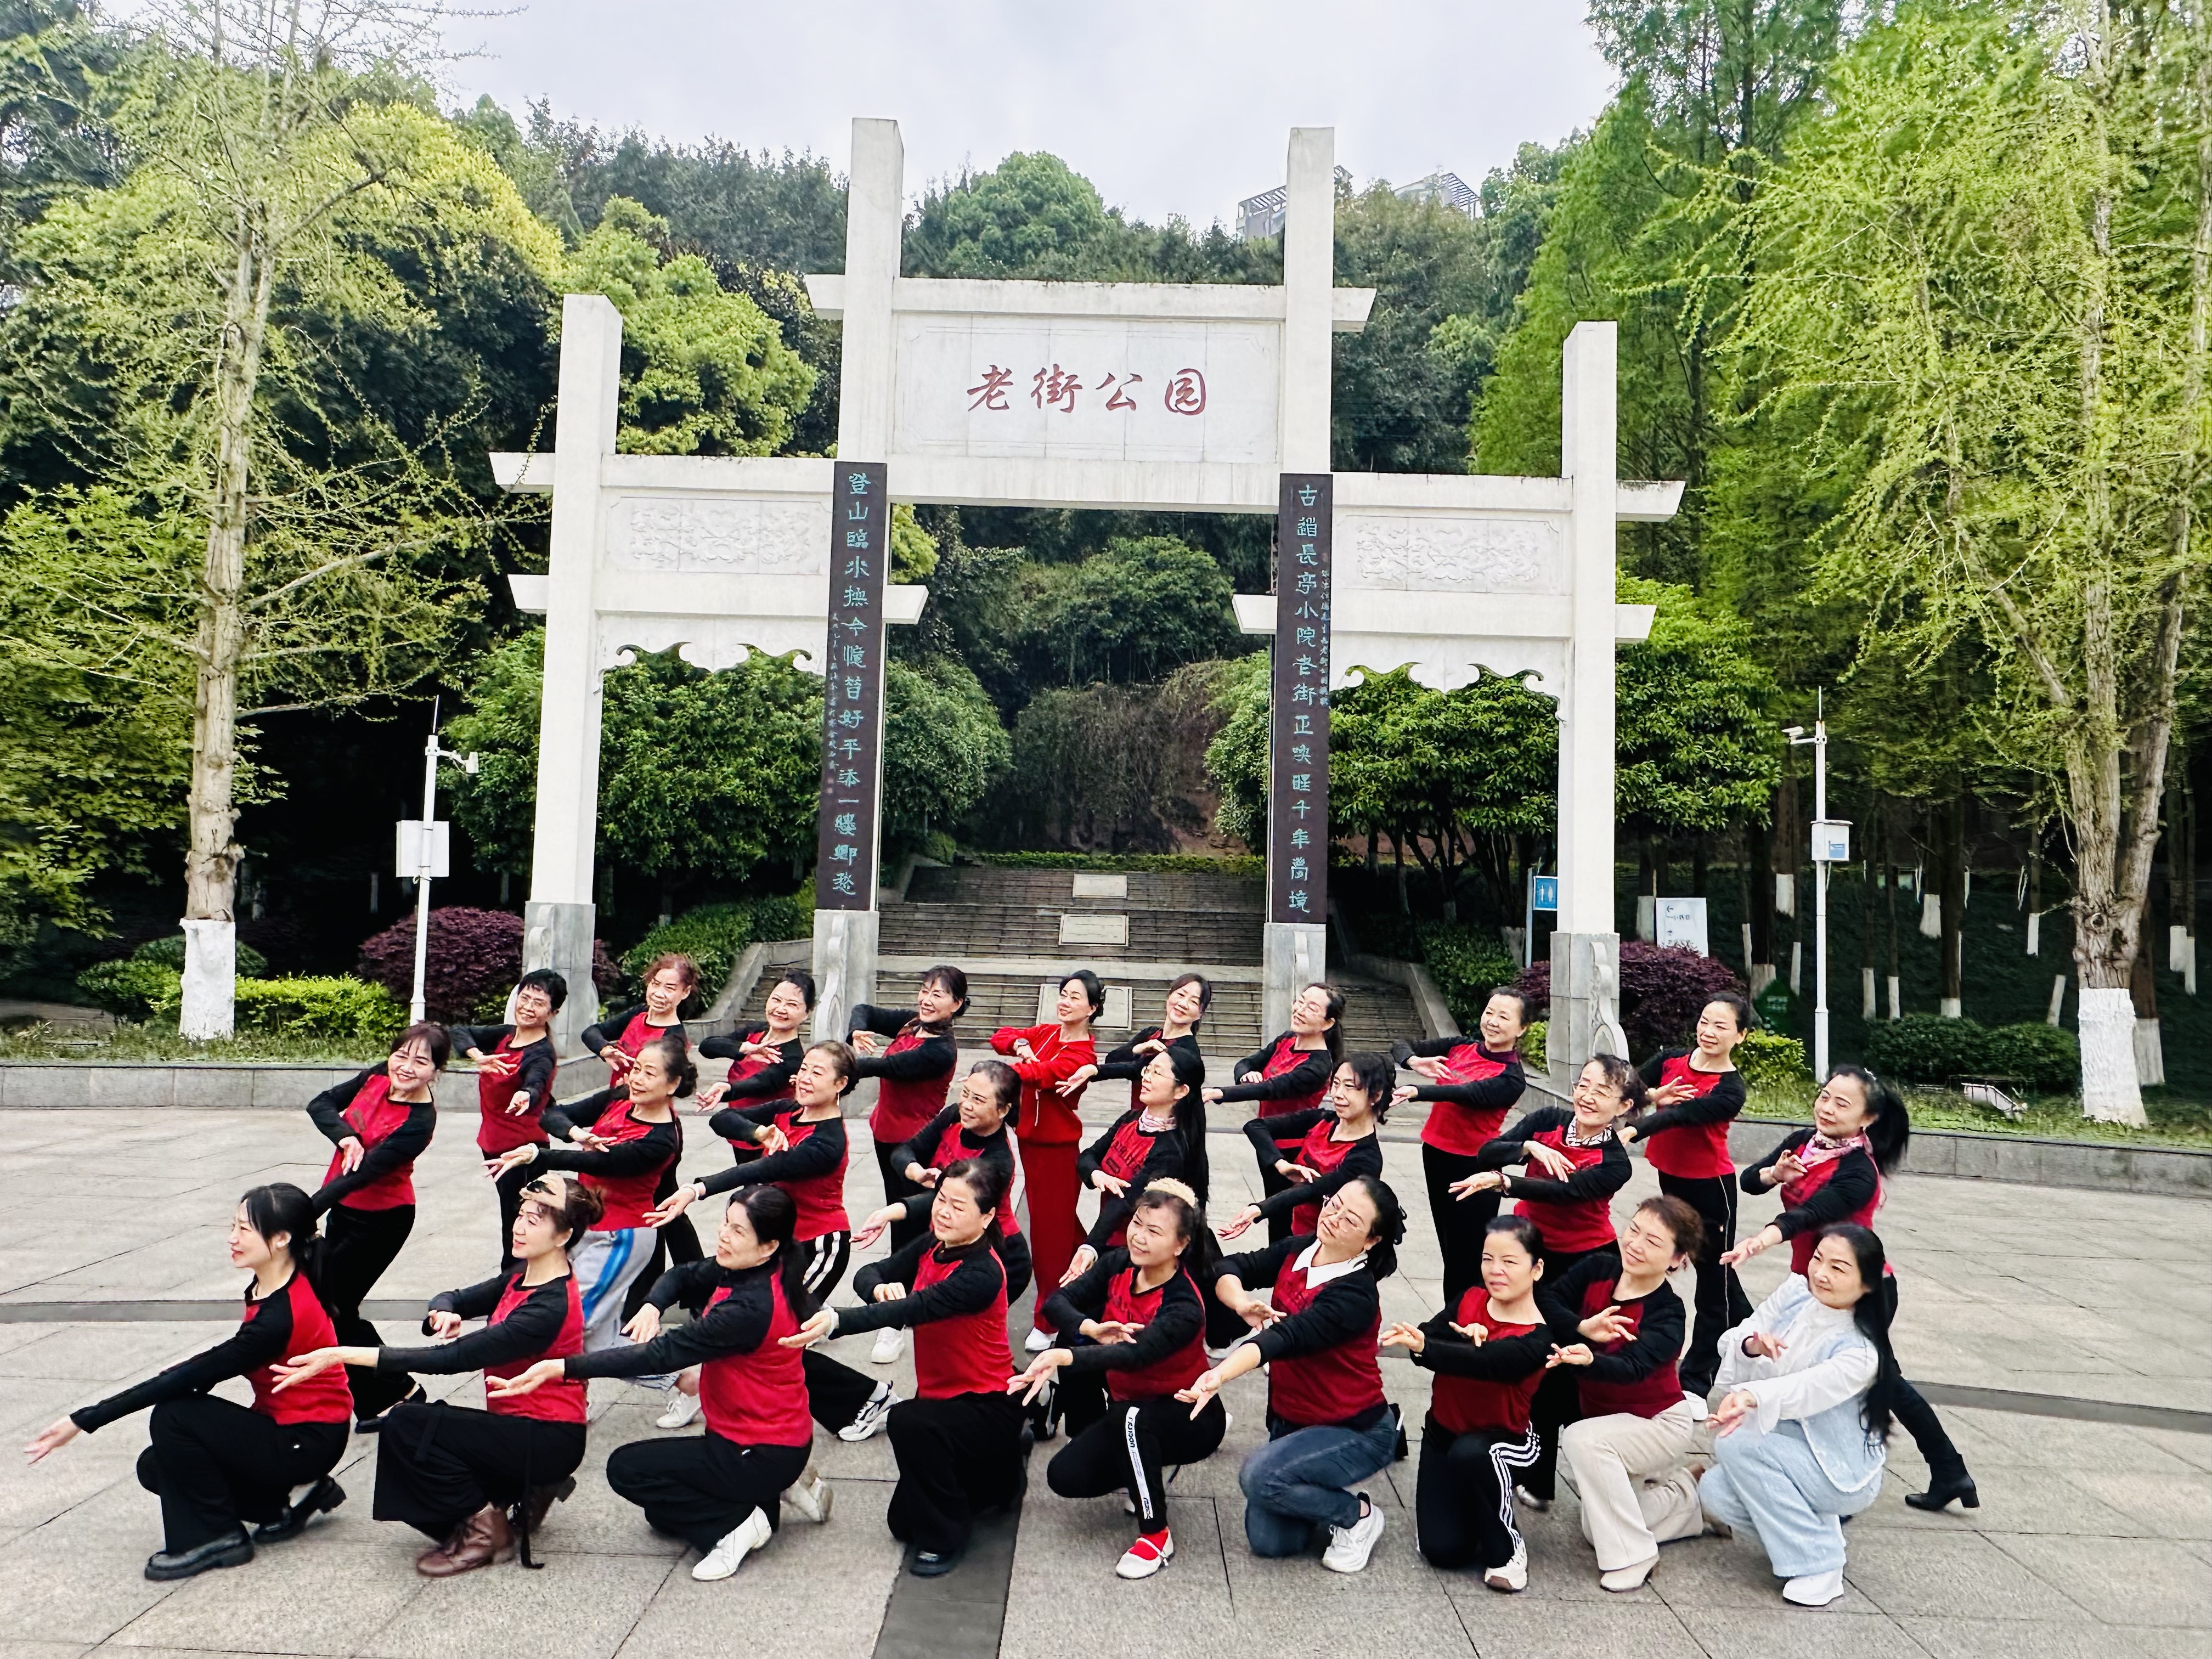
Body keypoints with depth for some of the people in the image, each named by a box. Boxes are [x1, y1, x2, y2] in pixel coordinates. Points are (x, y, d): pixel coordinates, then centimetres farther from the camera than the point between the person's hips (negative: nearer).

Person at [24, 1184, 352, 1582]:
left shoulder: (279, 1320, -30)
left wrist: (84, 1420, -21)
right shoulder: (271, 1286, -2)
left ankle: (216, 1537, -3)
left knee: (173, 1417, -17)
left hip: (309, 1441, -9)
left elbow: (185, 1379, -27)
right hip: (283, 1423, 9)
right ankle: (290, 1497, 10)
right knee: (157, 1468, 5)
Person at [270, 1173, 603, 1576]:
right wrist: (443, 1312, -18)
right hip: (518, 1424, 9)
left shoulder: (550, 1307, -26)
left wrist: (345, 1355, -30)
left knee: (407, 1424, -15)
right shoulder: (523, 1275, 3)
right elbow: (453, 1299, 9)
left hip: (549, 1440, -9)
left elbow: (454, 1359, -29)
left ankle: (485, 1527, -4)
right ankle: (524, 1492, 8)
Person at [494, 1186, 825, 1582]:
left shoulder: (751, 1308, -31)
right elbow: (683, 1276, 10)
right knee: (661, 1513, 21)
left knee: (626, 1468, -2)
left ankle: (734, 1523, -5)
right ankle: (762, 1500, 12)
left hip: (764, 1455, -9)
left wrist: (563, 1368, -34)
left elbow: (662, 1354, -33)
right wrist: (652, 1306, -14)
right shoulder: (745, 1271, -5)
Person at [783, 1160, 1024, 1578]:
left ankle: (944, 1537, -14)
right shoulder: (933, 1247, -3)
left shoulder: (981, 1275, -28)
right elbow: (868, 1274, -3)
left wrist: (837, 1321, -53)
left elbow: (915, 1309, -41)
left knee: (909, 1421, -37)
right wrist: (881, 1288, -28)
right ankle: (993, 1475, 35)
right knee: (904, 1523, 13)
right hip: (940, 1396, 8)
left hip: (987, 1405, -8)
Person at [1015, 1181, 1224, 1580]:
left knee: (1130, 1417, -35)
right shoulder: (1119, 1265, -10)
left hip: (1188, 1417, -6)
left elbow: (1137, 1355, -45)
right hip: (1129, 1397, 6)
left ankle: (1157, 1536, -17)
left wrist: (1063, 1357, -60)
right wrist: (1092, 1329, -36)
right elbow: (1059, 1300, -15)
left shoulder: (1184, 1308, -29)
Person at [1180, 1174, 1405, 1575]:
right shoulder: (1297, 1252, -6)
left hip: (1355, 1432, -6)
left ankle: (1357, 1514, -2)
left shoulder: (1355, 1295, -27)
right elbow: (1229, 1268, -5)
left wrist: (1220, 1375, -54)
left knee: (1260, 1477, -28)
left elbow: (1286, 1337, -40)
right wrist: (1242, 1303, -27)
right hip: (1290, 1420, 6)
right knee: (1268, 1541, 1)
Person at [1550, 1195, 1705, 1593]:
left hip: (1659, 1422, -6)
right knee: (1598, 1531, 9)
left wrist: (1588, 1360, -62)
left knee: (1581, 1440, -34)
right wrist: (1584, 1327, -35)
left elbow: (1633, 1368, -41)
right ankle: (1688, 1495, 28)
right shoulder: (1597, 1270, -12)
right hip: (1602, 1416, 6)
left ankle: (1632, 1556, -18)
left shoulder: (1667, 1315, -25)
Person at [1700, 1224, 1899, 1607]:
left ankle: (1818, 1565, -15)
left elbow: (1805, 1389, -42)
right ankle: (1817, 1527, 7)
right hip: (1783, 1451, 6)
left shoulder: (1860, 1352, -24)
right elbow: (1733, 1341, -8)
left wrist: (1750, 1397, -63)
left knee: (1737, 1443, -28)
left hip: (1842, 1475, -6)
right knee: (1715, 1493, -17)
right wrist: (1753, 1343, -33)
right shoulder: (1794, 1293, -7)